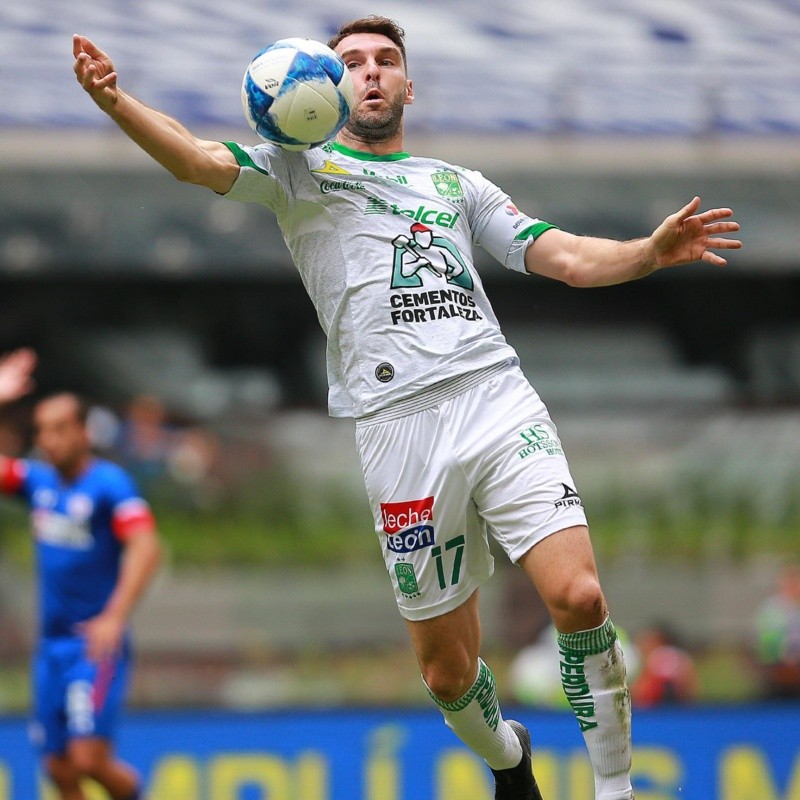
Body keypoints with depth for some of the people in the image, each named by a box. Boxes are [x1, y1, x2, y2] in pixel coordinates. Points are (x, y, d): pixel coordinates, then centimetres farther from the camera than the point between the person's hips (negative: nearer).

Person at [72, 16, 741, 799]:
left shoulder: (459, 184, 23)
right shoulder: (300, 168, 14)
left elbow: (565, 257, 17)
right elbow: (200, 161, -3)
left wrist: (651, 251, -4)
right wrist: (115, 102, -22)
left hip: (500, 402, 2)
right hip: (399, 430, -2)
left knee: (579, 597, -19)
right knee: (447, 672, 1)